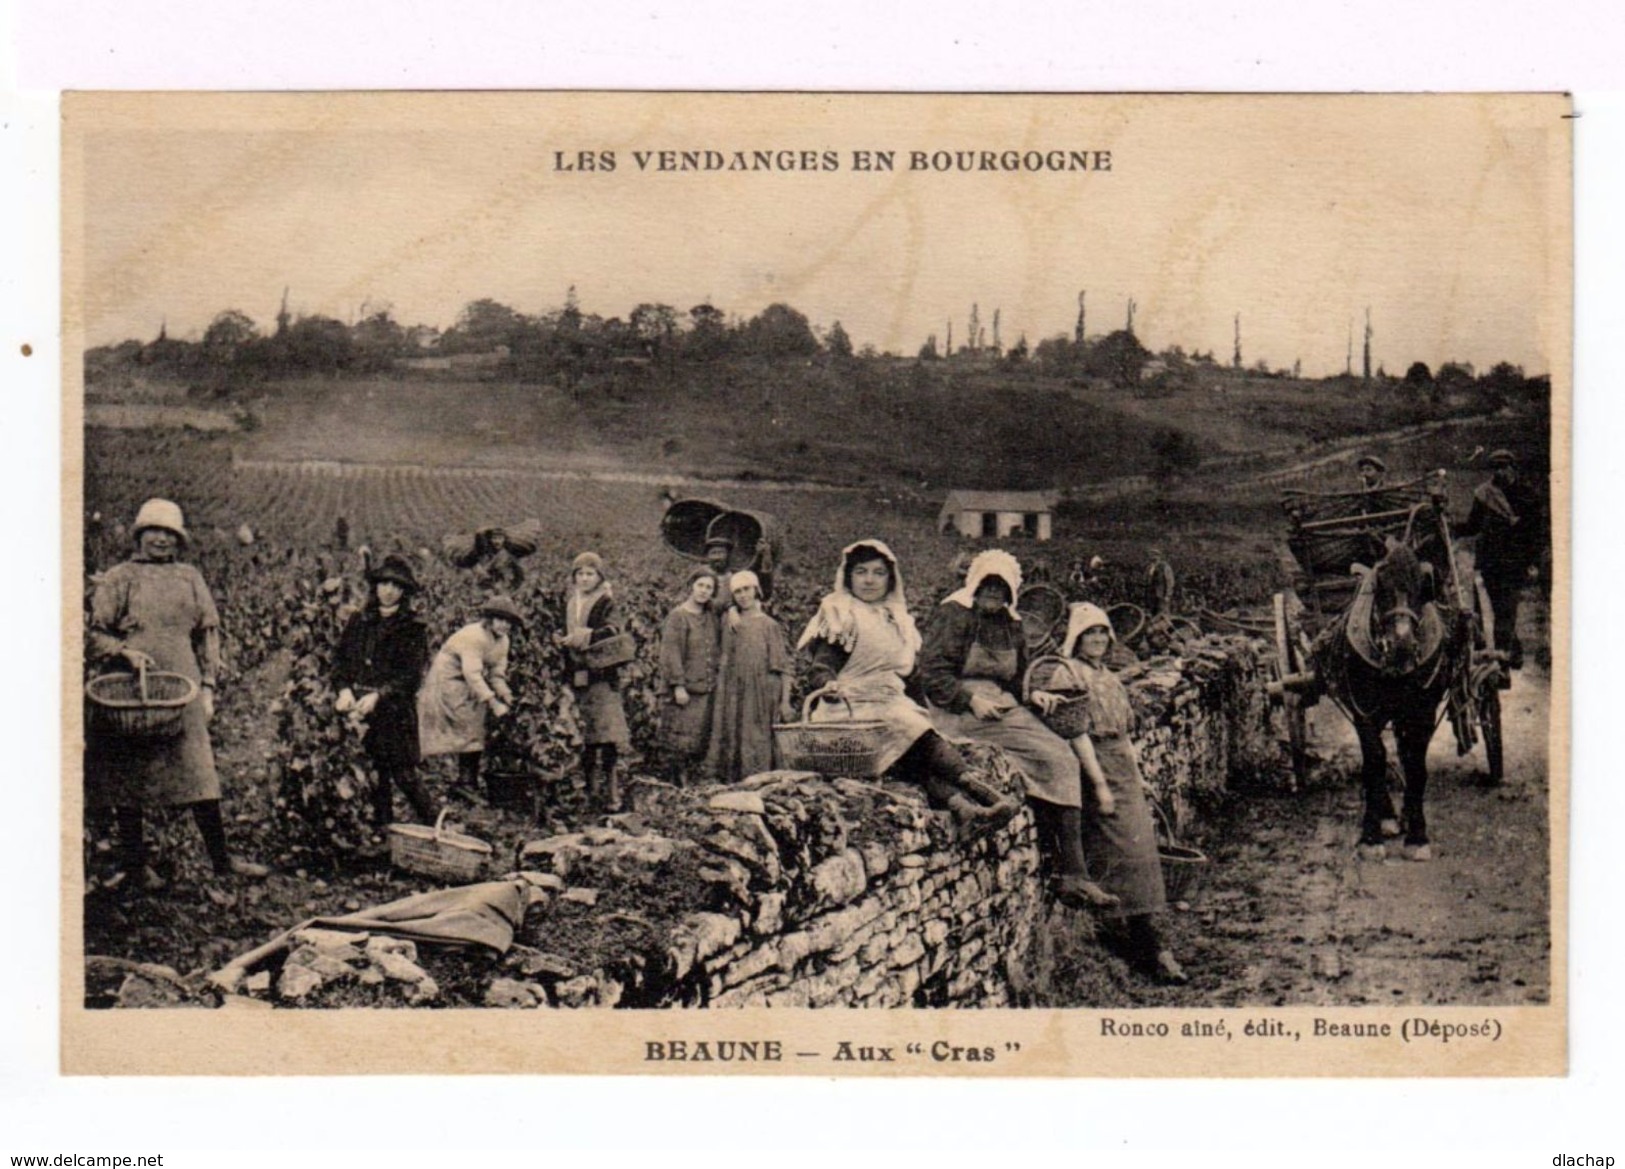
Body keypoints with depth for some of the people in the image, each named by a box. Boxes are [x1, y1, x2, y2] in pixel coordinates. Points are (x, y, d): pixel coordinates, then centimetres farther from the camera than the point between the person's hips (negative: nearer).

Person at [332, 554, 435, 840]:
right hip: (358, 706, 4)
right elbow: (339, 659, 10)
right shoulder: (358, 622, 12)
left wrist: (378, 695, -18)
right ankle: (381, 829, 16)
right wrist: (344, 689, -8)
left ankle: (432, 824, 7)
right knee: (375, 773, 5)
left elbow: (412, 675, -7)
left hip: (394, 710, -4)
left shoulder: (412, 629, 0)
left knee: (403, 773, -7)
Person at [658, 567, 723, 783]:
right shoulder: (677, 617, -7)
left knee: (704, 741, 8)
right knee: (683, 741, -6)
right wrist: (678, 685, -17)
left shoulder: (711, 616, 14)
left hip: (707, 689, 7)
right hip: (686, 690, -7)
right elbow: (670, 653, -12)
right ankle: (679, 784, 1)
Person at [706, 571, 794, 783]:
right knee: (731, 742, 1)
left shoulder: (770, 626, 0)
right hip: (733, 696, 4)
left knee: (757, 742, -6)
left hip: (762, 695, -4)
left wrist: (785, 701, -10)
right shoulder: (730, 627, 11)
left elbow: (784, 667, -3)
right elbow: (723, 668, 15)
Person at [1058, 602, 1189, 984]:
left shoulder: (1110, 678, 21)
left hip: (1124, 767, 9)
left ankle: (1143, 943, 11)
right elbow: (1078, 732, -15)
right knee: (1126, 851, -12)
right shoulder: (1071, 674, -7)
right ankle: (1149, 948, -12)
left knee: (1141, 848, 6)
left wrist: (1137, 776, 17)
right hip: (1097, 766, -9)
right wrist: (1099, 784, -19)